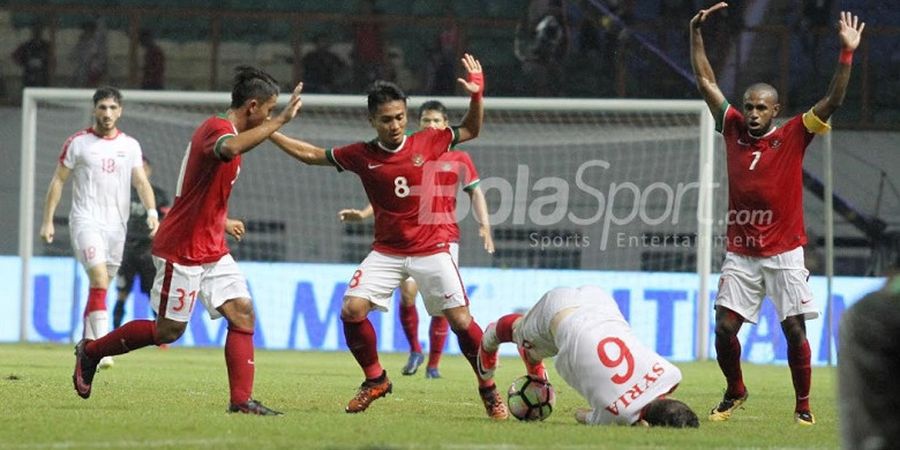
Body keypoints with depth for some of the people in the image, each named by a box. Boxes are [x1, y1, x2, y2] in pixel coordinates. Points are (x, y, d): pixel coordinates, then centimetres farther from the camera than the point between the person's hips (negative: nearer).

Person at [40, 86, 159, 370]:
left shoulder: (130, 145, 10)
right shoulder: (77, 142, 2)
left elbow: (141, 182, 5)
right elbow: (58, 180, 5)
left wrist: (152, 212, -12)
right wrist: (48, 220, 1)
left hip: (116, 225, 4)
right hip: (86, 220, -4)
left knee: (99, 286, 10)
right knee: (99, 279, -22)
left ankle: (87, 344, 24)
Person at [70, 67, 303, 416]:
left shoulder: (220, 129, 12)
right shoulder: (217, 129, -19)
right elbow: (229, 149, -46)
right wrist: (281, 120, -43)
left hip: (211, 250, 10)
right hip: (181, 251, -10)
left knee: (242, 313, -5)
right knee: (168, 331, 1)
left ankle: (241, 400, -9)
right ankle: (91, 351, 21)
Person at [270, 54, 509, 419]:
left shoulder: (428, 143, -3)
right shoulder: (361, 155, -1)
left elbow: (471, 130, 10)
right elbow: (310, 154, 10)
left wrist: (476, 95, -7)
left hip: (430, 249, -2)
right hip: (386, 252, 2)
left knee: (460, 320, -7)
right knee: (352, 309, -14)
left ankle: (488, 389, 10)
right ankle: (375, 380, 7)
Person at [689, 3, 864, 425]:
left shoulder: (792, 136, -2)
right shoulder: (733, 129, 6)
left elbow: (832, 101, -11)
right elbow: (705, 80, 9)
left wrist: (847, 54, -21)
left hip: (784, 252, -3)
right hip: (740, 252, 3)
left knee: (794, 329, -4)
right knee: (724, 327, -2)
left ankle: (803, 405, 9)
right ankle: (735, 391, 22)